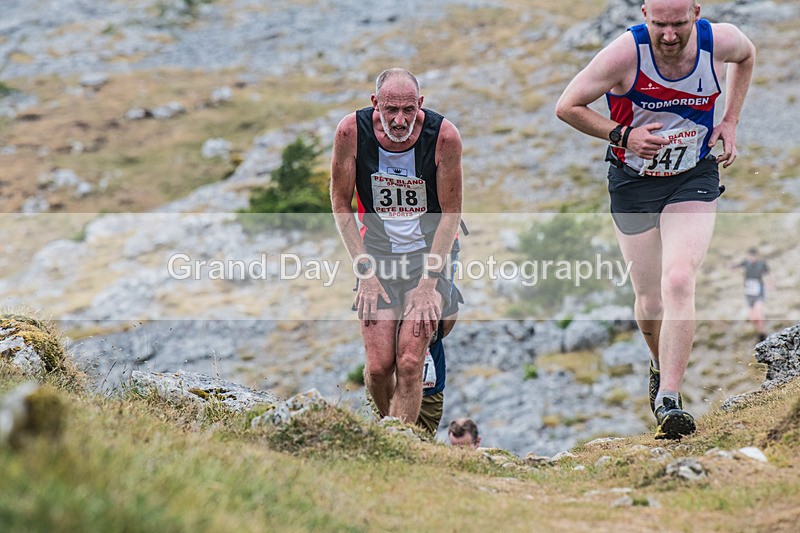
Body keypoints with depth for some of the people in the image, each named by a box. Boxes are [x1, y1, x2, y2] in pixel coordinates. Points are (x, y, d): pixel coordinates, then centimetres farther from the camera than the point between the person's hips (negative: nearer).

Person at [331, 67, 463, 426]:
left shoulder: (444, 135, -17)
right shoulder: (352, 131, -14)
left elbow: (451, 213, -7)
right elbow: (340, 204, -2)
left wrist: (428, 282, -12)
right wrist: (365, 272, -7)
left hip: (428, 252, -1)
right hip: (376, 252, 1)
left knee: (409, 362, -14)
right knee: (379, 366, -6)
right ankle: (387, 423, 23)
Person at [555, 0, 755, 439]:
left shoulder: (720, 41, -14)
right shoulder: (625, 52, -22)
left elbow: (747, 55, 14)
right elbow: (567, 107, -12)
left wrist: (729, 121, 5)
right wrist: (623, 136, -23)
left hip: (694, 179, 0)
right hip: (632, 183, 0)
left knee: (678, 283, -21)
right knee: (649, 301, 8)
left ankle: (669, 400, -17)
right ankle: (661, 367, 41)